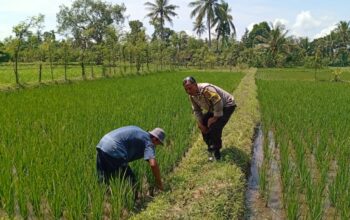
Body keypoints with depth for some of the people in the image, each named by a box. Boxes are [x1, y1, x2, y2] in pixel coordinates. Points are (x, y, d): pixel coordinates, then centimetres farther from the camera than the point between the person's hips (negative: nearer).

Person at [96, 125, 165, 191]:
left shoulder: (138, 130, 24)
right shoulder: (148, 142, 0)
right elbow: (153, 164, -14)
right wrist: (159, 182, -1)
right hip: (113, 152, -9)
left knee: (103, 181, 20)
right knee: (131, 181, 4)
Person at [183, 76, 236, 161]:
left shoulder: (206, 89, -37)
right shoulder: (191, 95, -8)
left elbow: (218, 102, -39)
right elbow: (196, 110, 3)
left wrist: (215, 118, -28)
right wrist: (200, 124, -5)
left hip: (227, 105, -9)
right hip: (213, 108, 9)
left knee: (215, 127, -22)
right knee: (203, 124, 4)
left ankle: (216, 152, 1)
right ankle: (211, 148, 21)